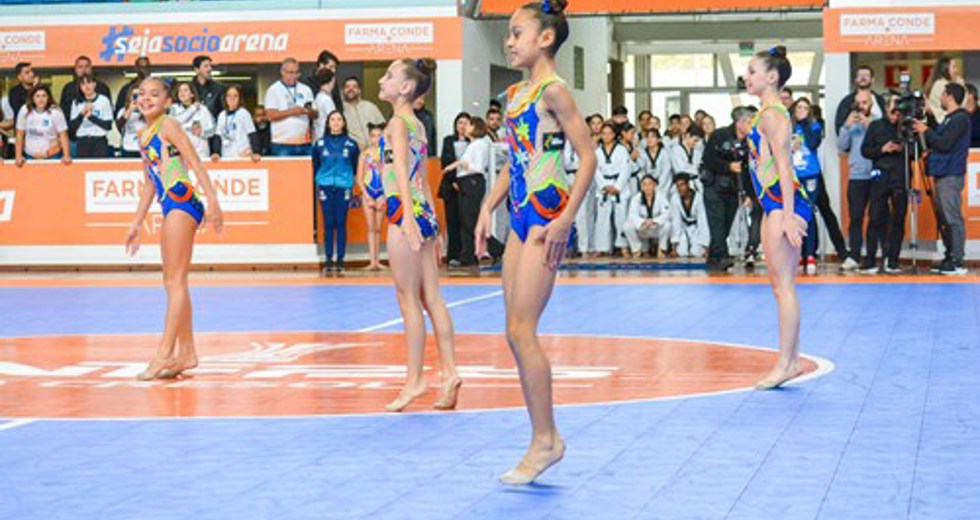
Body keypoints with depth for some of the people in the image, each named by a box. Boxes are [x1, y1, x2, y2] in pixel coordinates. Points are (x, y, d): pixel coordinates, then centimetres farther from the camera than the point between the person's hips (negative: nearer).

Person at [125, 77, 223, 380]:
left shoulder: (168, 126, -5)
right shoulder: (144, 136, 18)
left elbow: (195, 163, -12)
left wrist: (212, 201, -22)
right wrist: (137, 224, 26)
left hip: (182, 203, -9)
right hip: (170, 208, 9)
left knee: (176, 281, -10)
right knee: (172, 282, 10)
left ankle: (165, 353, -12)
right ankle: (186, 352, 15)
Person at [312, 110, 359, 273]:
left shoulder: (350, 144, 3)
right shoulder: (320, 143, 5)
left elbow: (356, 166, 11)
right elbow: (315, 166, 14)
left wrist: (350, 180, 8)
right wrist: (318, 182, 10)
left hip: (343, 186, -1)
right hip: (325, 186, 1)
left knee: (341, 223, -1)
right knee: (328, 223, 1)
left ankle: (340, 260, 4)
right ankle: (329, 260, 4)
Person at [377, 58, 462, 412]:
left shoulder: (398, 122, -9)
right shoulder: (417, 124, 16)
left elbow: (401, 169, -22)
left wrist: (407, 216, -32)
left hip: (406, 211, -8)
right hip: (423, 212, 9)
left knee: (409, 301, -4)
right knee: (431, 299, 7)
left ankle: (414, 380, 0)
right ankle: (449, 372, 5)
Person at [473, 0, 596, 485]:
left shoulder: (553, 90, -10)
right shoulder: (514, 94, 14)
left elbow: (587, 157, -14)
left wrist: (565, 219, -19)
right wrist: (488, 209, 14)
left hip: (547, 214, -9)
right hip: (521, 214, 9)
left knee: (521, 329, -10)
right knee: (517, 332, 7)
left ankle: (545, 439, -3)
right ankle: (543, 438, 12)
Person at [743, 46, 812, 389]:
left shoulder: (772, 114, -12)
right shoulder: (767, 113, 17)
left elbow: (783, 165, -18)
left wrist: (788, 215, -23)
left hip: (783, 203, -10)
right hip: (773, 204, 10)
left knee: (783, 286, -8)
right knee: (779, 285, 12)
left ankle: (785, 365, -7)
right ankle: (791, 361, 17)